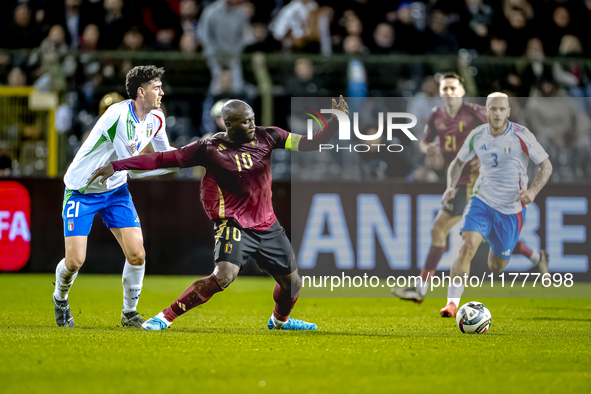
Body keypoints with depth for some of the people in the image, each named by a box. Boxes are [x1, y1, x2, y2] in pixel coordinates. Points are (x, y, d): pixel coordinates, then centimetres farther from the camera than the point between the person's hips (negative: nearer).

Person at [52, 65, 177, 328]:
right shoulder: (119, 116, -29)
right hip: (81, 190, -6)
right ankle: (60, 299, 23)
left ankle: (129, 313, 10)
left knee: (137, 255, -10)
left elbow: (165, 153, 15)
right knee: (75, 260, -10)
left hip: (115, 189, 6)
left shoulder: (155, 119, -4)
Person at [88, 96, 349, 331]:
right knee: (224, 276, -29)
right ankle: (166, 317, -19)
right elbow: (162, 159, -11)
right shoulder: (210, 149, -12)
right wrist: (116, 166, -14)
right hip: (234, 224, -5)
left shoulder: (266, 137, -2)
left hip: (267, 225, 5)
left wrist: (335, 122, -13)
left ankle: (280, 320, 46)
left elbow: (310, 144, 2)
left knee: (292, 284, 12)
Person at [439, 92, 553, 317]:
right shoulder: (477, 136, -3)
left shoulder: (521, 136, -12)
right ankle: (452, 303, -25)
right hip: (482, 201, 1)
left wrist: (533, 191, -22)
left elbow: (546, 166, -5)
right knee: (467, 246, -23)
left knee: (497, 265, 9)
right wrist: (451, 186, -5)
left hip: (511, 209, -1)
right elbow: (458, 162, 13)